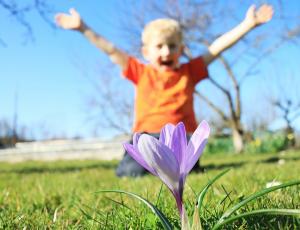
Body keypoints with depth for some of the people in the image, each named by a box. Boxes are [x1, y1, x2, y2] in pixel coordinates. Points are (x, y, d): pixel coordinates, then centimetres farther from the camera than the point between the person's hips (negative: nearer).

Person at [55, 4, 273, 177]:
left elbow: (217, 47, 8)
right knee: (130, 171, -24)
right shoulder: (141, 73, 12)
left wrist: (247, 24, 5)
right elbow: (110, 50, 12)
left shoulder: (189, 72, 13)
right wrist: (83, 28, 9)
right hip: (147, 136, 1)